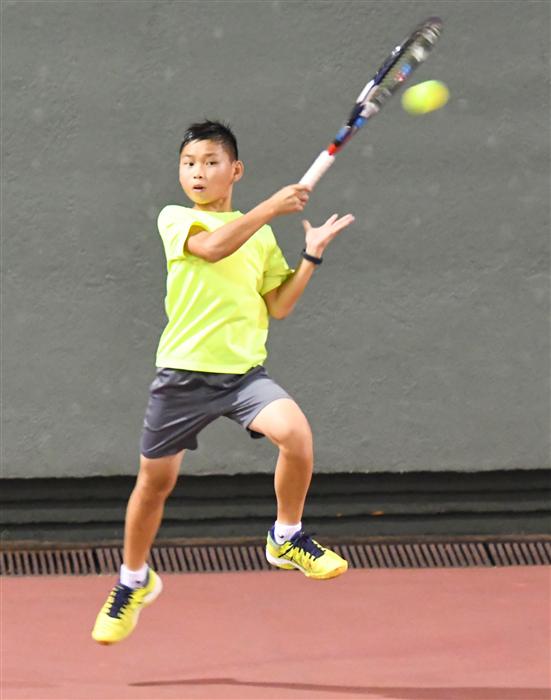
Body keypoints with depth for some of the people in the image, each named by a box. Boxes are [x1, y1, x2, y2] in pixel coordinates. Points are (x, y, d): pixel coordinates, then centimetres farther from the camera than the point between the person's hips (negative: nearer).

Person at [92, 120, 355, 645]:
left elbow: (278, 306, 12)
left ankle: (286, 539, -2)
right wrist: (271, 207, -20)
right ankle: (133, 581, 31)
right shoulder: (175, 219, 3)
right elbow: (212, 246, -19)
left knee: (295, 432, -26)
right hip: (184, 372, -1)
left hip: (244, 372, 1)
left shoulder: (260, 234, 13)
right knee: (155, 480, 7)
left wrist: (311, 256, 3)